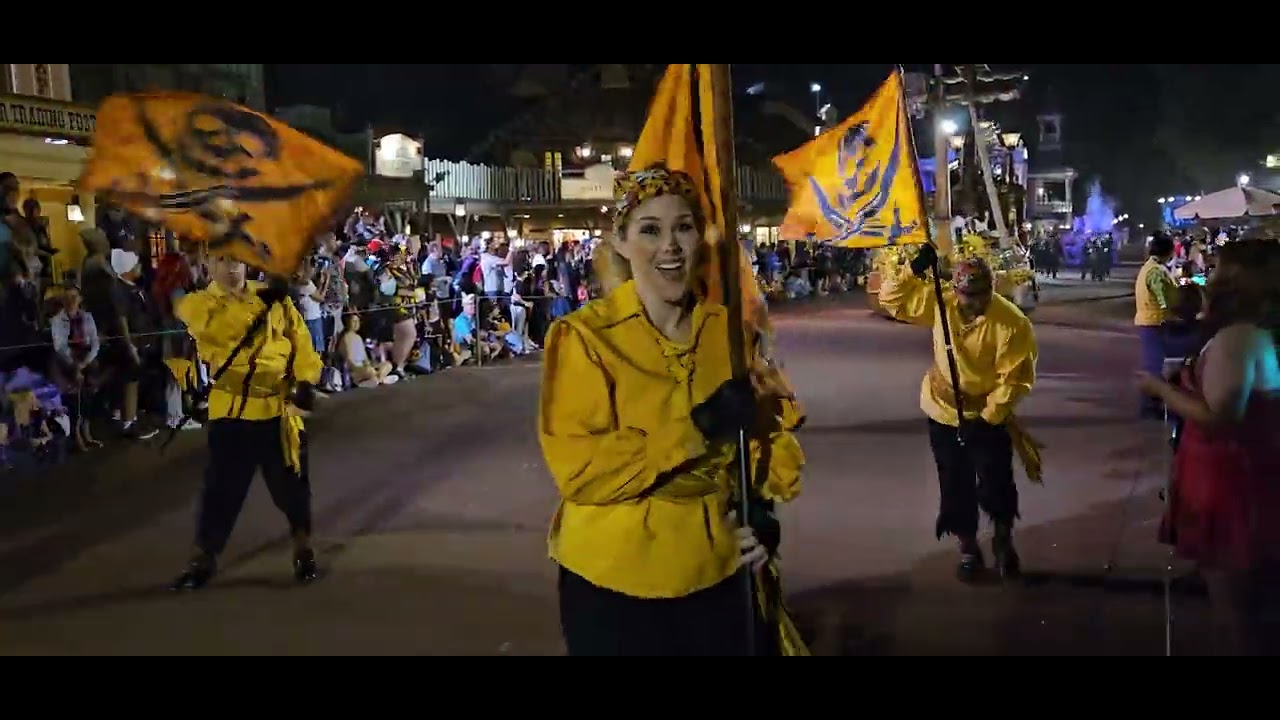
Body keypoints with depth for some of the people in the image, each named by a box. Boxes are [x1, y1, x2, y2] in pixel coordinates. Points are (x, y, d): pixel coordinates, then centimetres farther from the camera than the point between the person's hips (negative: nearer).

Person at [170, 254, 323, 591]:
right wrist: (258, 303, -29)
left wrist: (305, 381, -8)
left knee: (291, 483, 10)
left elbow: (300, 340, 5)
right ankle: (203, 559, 18)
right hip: (230, 411, -2)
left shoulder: (274, 298, 5)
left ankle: (303, 548, 29)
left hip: (278, 407, 2)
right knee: (221, 487, 3)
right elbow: (218, 328, -23)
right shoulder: (197, 304, -1)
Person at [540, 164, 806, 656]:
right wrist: (695, 428, -25)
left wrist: (762, 509, -8)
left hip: (718, 571, 4)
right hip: (615, 581, -4)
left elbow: (767, 423, 10)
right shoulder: (585, 336, -13)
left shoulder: (727, 330, 1)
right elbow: (578, 470, -20)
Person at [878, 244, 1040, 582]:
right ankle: (968, 548, 29)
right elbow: (891, 298, -6)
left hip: (990, 416, -3)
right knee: (955, 487, 11)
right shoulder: (939, 303, -11)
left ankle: (1004, 542, 32)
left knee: (996, 485, 4)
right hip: (944, 413, 3)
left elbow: (1014, 379, -20)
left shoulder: (1013, 323, -22)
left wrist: (987, 418, -22)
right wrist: (915, 269, -20)